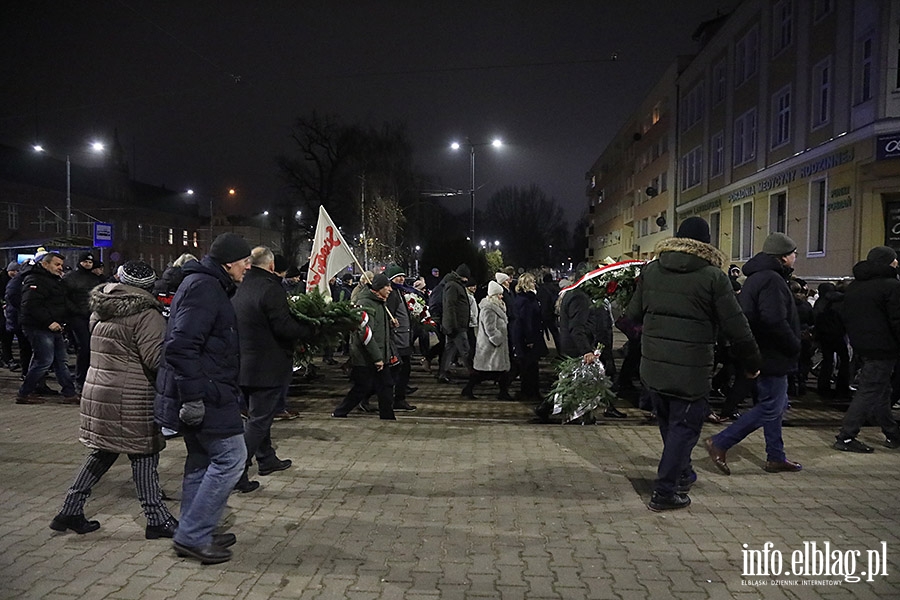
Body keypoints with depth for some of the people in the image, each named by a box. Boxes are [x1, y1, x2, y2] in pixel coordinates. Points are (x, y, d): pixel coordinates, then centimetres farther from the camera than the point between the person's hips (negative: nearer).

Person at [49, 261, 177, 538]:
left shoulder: (100, 310, 11)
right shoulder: (146, 314, -14)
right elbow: (155, 357, -20)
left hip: (97, 390, 8)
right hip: (131, 398, -8)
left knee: (103, 453, 19)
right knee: (144, 455, 2)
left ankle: (70, 511, 23)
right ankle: (157, 519, 10)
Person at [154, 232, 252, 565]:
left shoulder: (206, 285, 17)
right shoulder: (204, 288, -17)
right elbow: (181, 346, -25)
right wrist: (193, 397, -26)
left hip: (200, 394, 11)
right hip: (205, 395, -11)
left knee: (202, 460, 16)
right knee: (230, 456, -6)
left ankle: (194, 535, 27)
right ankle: (193, 536, 1)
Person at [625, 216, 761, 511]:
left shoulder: (650, 270, 4)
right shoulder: (713, 277, -10)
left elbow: (633, 314, 10)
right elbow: (736, 328, -8)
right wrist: (752, 363, 6)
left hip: (652, 365, 5)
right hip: (692, 369, -5)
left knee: (668, 423, 22)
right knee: (685, 426, 7)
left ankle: (682, 474, 41)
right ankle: (665, 492, 9)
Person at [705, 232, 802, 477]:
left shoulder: (757, 277, 14)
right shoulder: (771, 280, -19)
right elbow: (775, 321, -27)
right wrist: (794, 346, -13)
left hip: (764, 354, 11)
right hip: (772, 355, -11)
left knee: (777, 405, 18)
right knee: (770, 407, -5)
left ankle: (776, 457, 26)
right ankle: (720, 443, -4)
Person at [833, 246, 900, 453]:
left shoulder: (853, 286, 12)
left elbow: (844, 316, 17)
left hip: (860, 348, 8)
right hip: (882, 348, -8)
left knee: (880, 390, 18)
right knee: (869, 392, -6)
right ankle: (846, 437, -8)